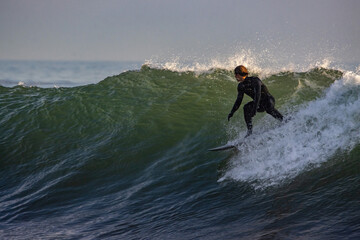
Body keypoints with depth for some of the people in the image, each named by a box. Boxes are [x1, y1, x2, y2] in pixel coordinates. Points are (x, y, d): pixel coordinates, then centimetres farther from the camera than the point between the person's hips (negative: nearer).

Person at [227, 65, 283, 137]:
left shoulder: (254, 80, -21)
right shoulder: (241, 86, 1)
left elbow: (258, 95, -33)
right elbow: (239, 100, 10)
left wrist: (254, 108, -43)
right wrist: (232, 112, 4)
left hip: (268, 100, -6)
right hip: (259, 105, 6)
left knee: (269, 108, -35)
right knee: (246, 107, -18)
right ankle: (250, 132, -18)